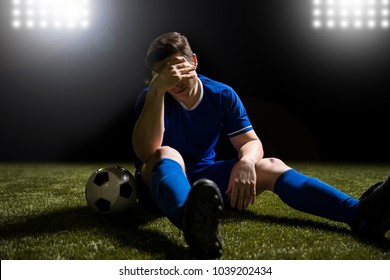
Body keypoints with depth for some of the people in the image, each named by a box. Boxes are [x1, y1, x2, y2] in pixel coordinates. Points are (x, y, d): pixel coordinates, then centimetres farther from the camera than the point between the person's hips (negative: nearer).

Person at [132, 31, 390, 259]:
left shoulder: (222, 95, -3)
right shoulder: (151, 98, -12)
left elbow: (251, 142, -7)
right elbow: (146, 153, -28)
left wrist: (246, 161, -32)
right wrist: (157, 89, -36)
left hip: (204, 177, 3)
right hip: (160, 182, -3)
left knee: (270, 167, -19)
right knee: (167, 154, -38)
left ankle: (359, 213, -40)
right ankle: (193, 222, -74)